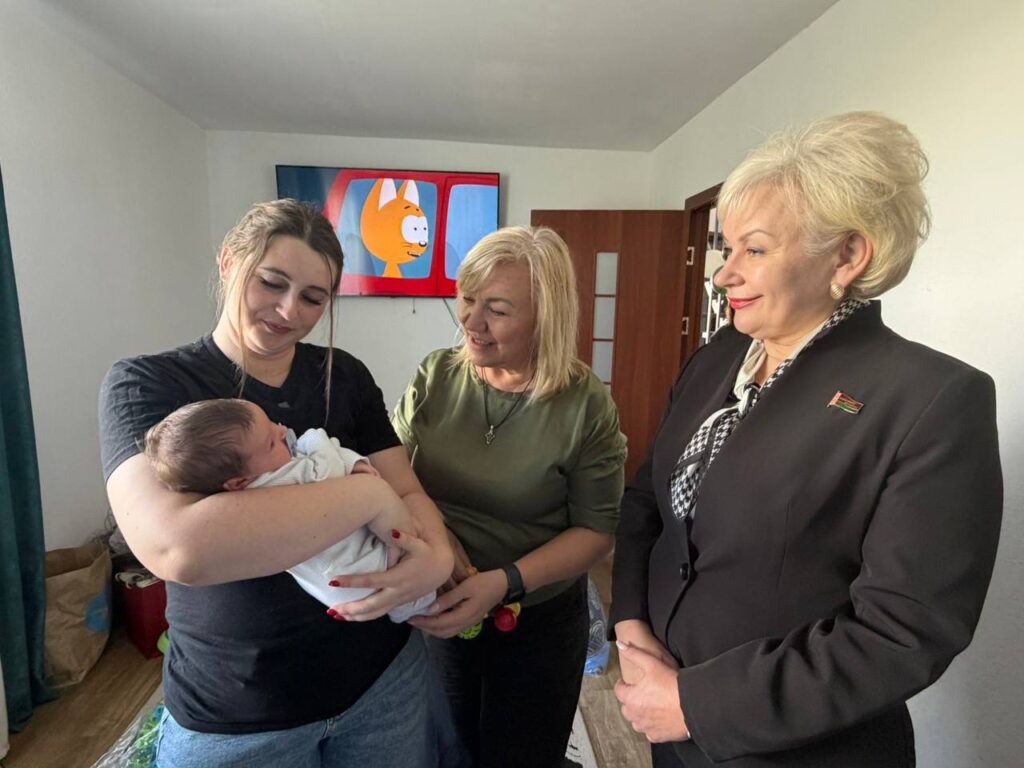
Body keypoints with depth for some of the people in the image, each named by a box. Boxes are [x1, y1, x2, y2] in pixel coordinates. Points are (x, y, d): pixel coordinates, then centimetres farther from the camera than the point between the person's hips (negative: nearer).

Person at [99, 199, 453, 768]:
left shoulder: (344, 375, -2)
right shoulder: (144, 385, -12)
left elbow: (408, 491, -2)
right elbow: (175, 547, -29)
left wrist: (438, 556, -23)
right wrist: (366, 492, -27)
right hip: (231, 714, -2)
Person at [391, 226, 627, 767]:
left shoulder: (587, 405, -19)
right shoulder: (435, 377, -10)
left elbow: (596, 530, -13)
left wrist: (505, 582, -25)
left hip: (538, 625, -2)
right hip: (439, 611, 3)